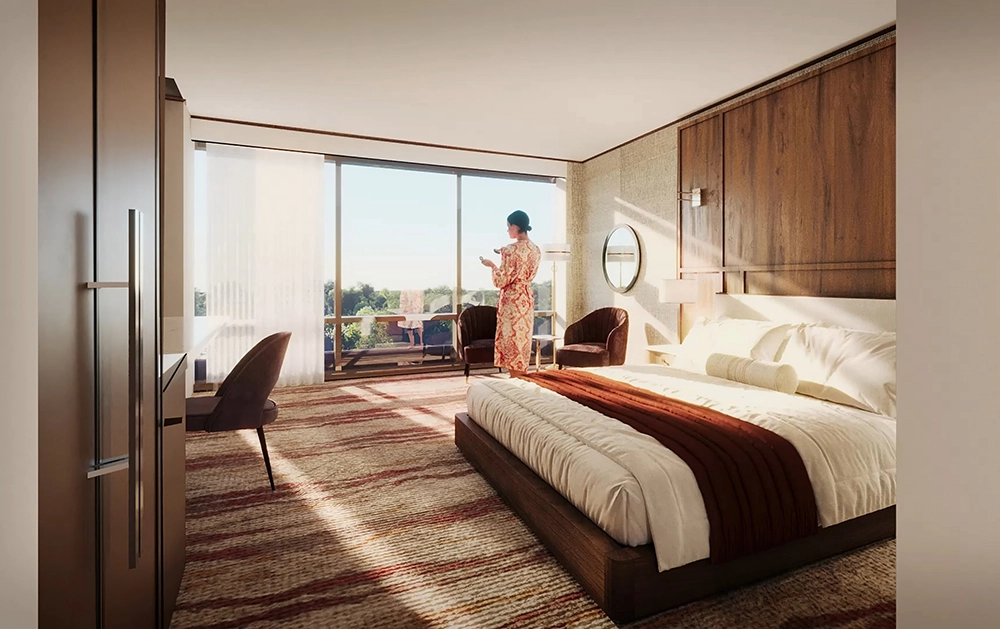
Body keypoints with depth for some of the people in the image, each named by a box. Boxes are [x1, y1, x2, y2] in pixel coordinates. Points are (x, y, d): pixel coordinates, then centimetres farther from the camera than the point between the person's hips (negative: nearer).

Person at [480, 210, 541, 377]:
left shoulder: (511, 250, -16)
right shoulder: (536, 249, 6)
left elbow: (501, 281, -15)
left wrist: (492, 265, 2)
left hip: (511, 300, -7)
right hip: (527, 298, 8)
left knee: (511, 339, 1)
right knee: (523, 339, 14)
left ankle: (515, 379, 7)